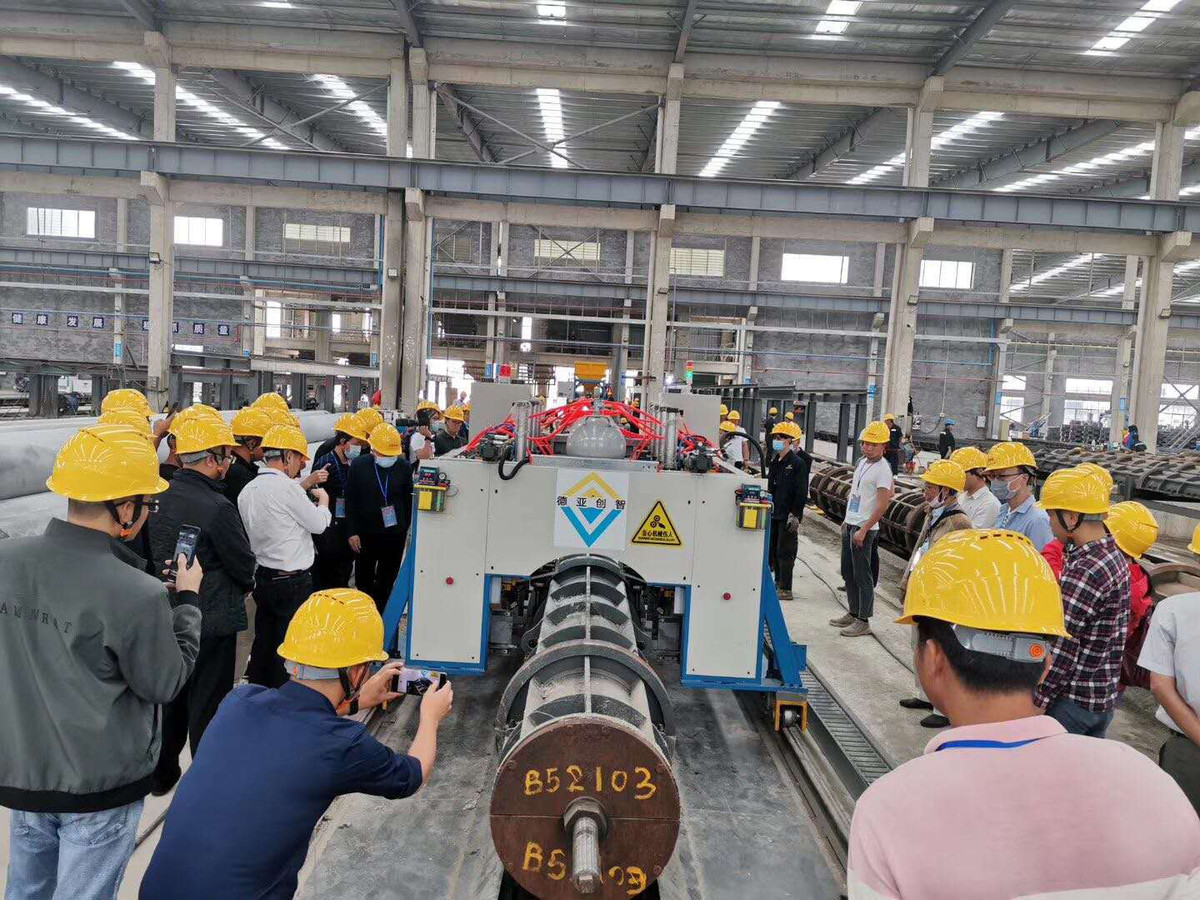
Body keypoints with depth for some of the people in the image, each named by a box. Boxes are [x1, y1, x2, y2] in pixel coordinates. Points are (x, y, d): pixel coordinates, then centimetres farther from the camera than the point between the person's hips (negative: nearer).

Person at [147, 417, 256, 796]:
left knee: (171, 696, 22)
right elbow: (244, 564, -15)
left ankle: (162, 773, 36)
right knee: (207, 705, 7)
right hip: (212, 619, -7)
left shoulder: (162, 495, -2)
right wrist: (246, 585, 6)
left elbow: (155, 551, 10)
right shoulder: (217, 508, -24)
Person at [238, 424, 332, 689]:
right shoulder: (287, 487, -18)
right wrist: (323, 500, 7)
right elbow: (318, 524, -11)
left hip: (262, 577, 8)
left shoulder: (247, 491, 6)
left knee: (264, 640, 17)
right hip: (293, 582, -8)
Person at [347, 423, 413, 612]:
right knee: (363, 579, 12)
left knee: (387, 581, 11)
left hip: (394, 533, 1)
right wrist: (352, 532, -7)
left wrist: (405, 529, 5)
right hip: (366, 533, 0)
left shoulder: (404, 467, -4)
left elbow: (408, 501, 4)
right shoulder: (359, 465, -7)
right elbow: (350, 501, -3)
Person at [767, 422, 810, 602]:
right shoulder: (775, 462, 12)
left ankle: (786, 589, 1)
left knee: (785, 551, -5)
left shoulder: (798, 463, -12)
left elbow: (802, 492, -14)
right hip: (774, 513, 8)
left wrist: (795, 515, -18)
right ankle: (778, 582, 25)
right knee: (773, 549, 13)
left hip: (788, 516, -8)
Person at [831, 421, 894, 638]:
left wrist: (863, 530, -21)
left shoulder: (882, 469, -16)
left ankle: (863, 621, 6)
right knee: (848, 572, 15)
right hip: (850, 524, 9)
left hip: (864, 529, -9)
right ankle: (854, 613, 27)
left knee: (862, 575, -2)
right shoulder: (862, 462, 11)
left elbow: (883, 504, -20)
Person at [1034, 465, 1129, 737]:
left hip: (1072, 699, -9)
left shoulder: (1083, 570, -24)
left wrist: (1034, 704, -18)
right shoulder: (1114, 554, 5)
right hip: (1105, 696, 9)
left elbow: (1062, 650, -23)